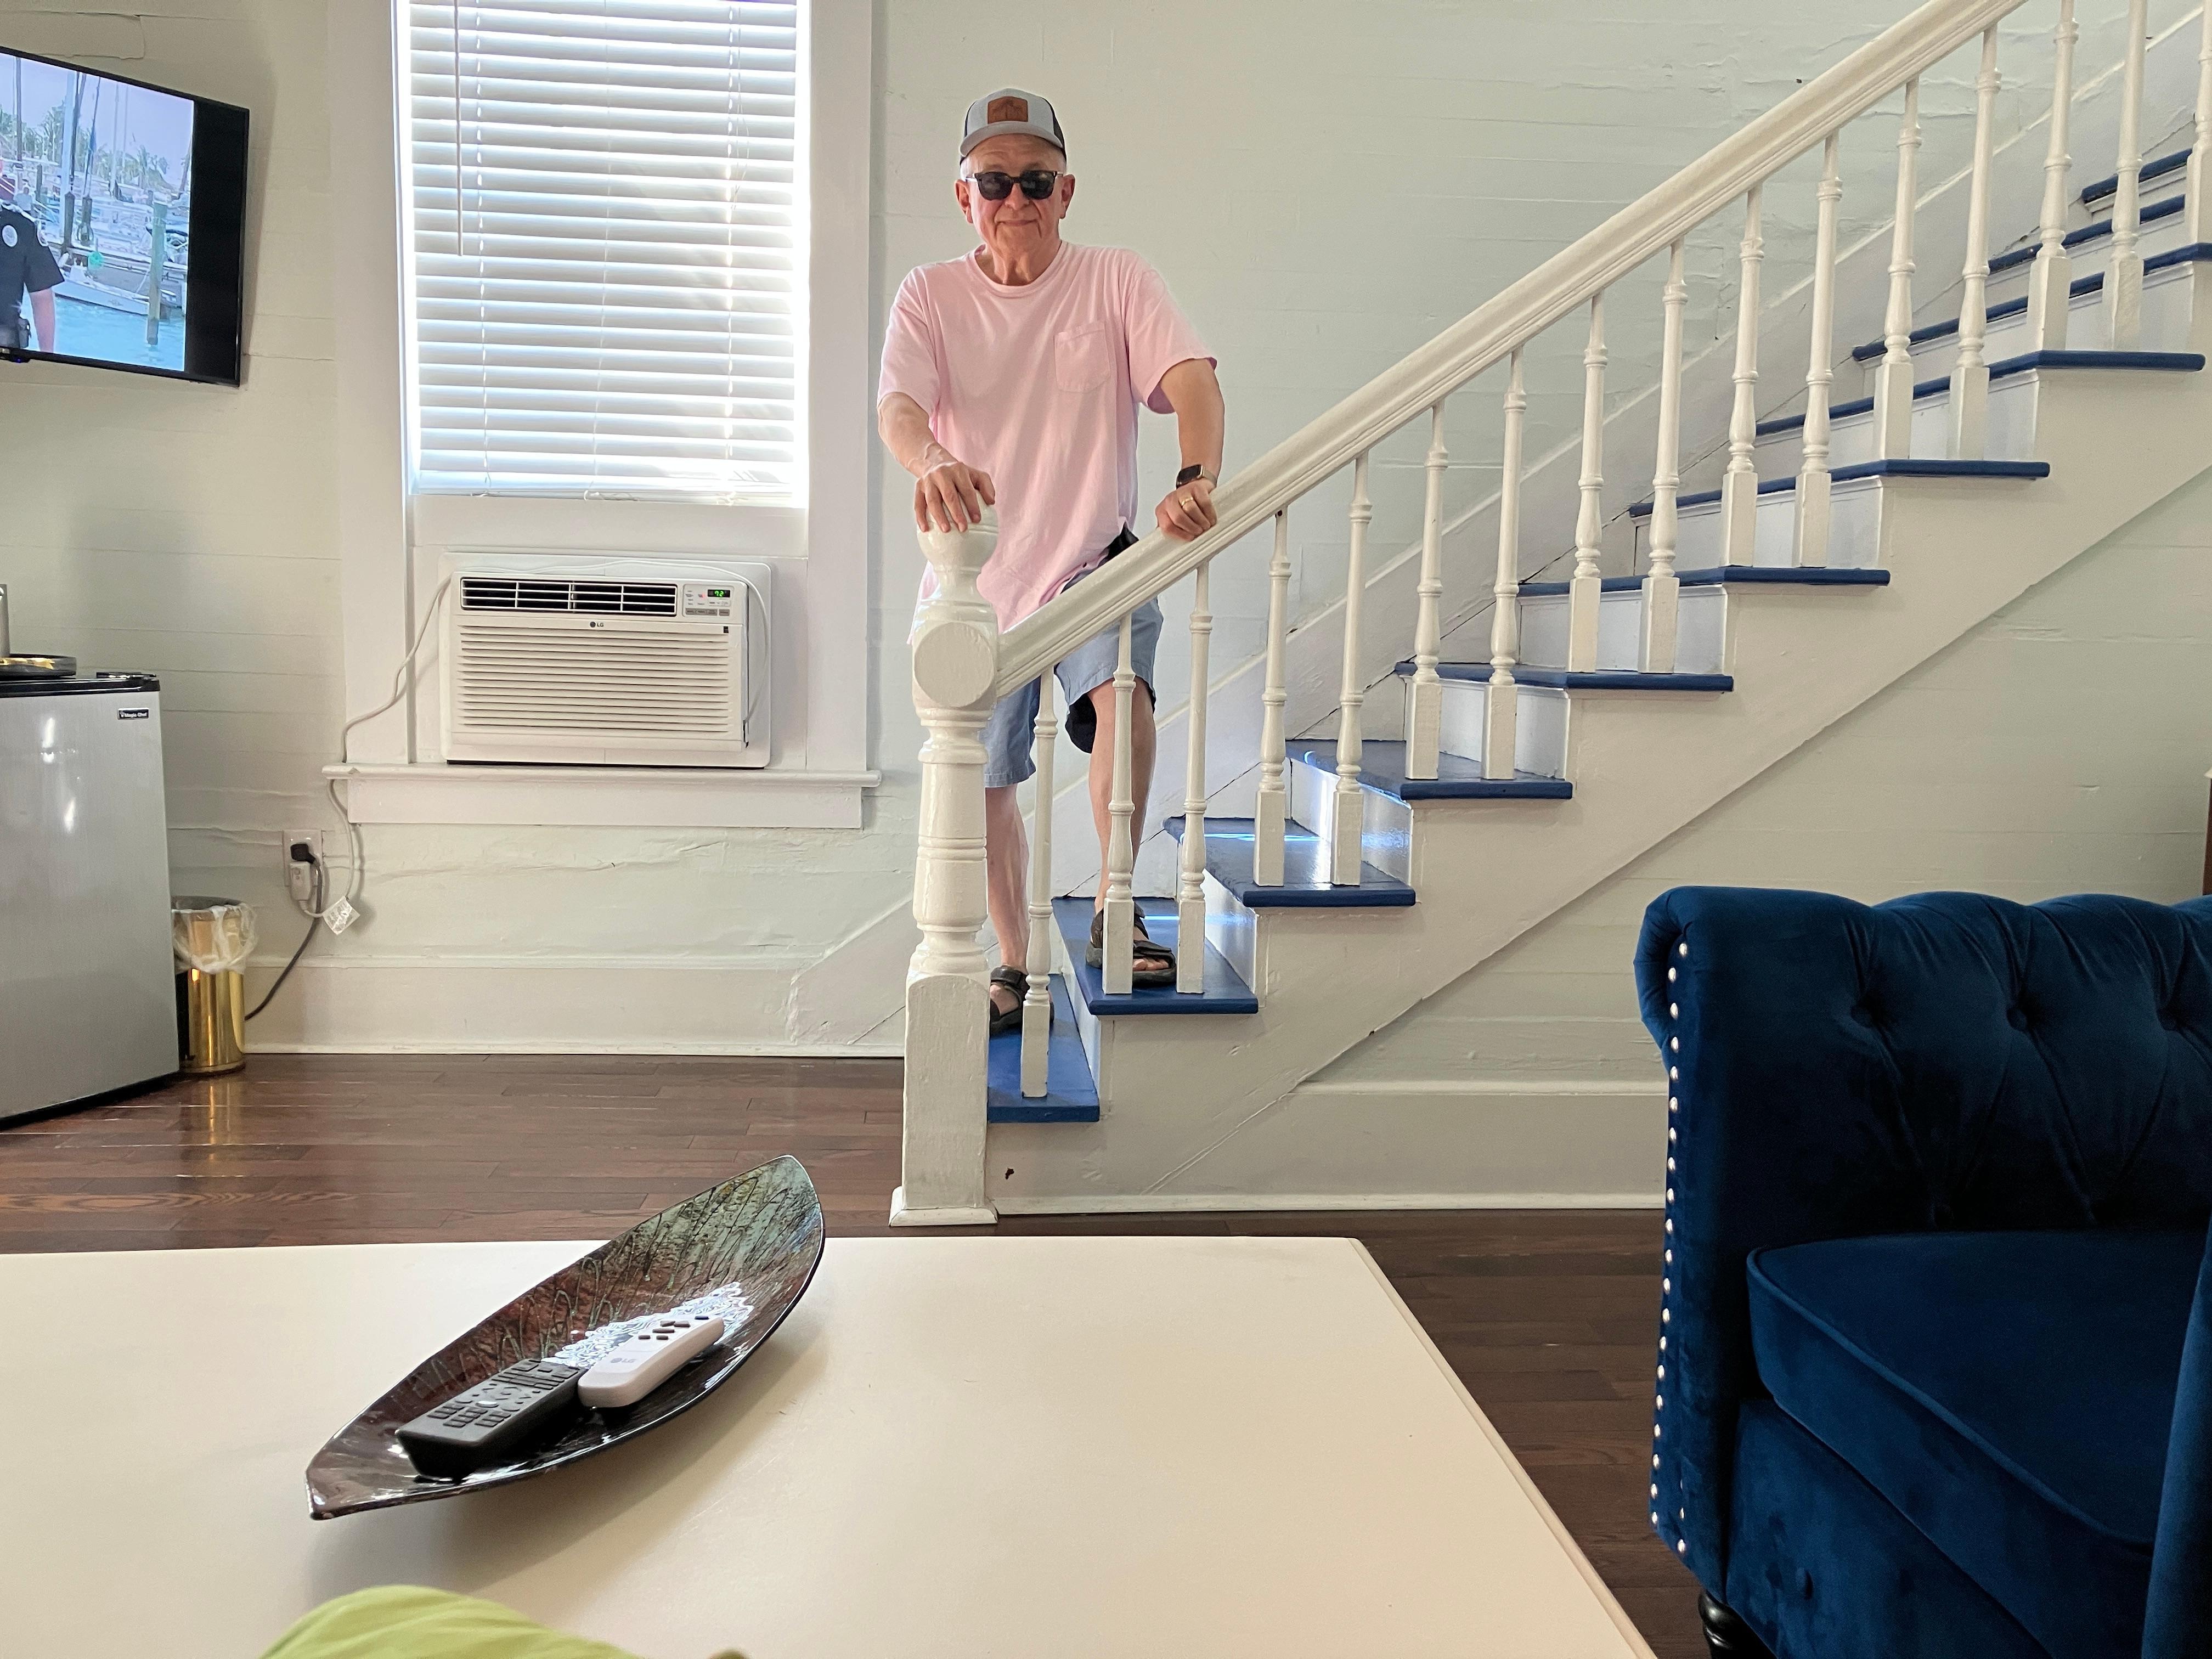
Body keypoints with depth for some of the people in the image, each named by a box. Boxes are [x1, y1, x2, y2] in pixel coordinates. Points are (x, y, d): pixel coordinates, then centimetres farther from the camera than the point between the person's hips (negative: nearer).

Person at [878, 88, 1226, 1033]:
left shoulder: (1116, 282, -2)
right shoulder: (931, 296, -1)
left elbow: (1191, 379, -18)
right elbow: (897, 404, -19)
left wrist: (1198, 476, -40)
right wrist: (932, 462, -44)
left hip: (1094, 564, -2)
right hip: (979, 579, 2)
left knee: (1122, 694, -31)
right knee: (987, 784, 9)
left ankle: (1111, 916, -12)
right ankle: (1015, 966, 29)